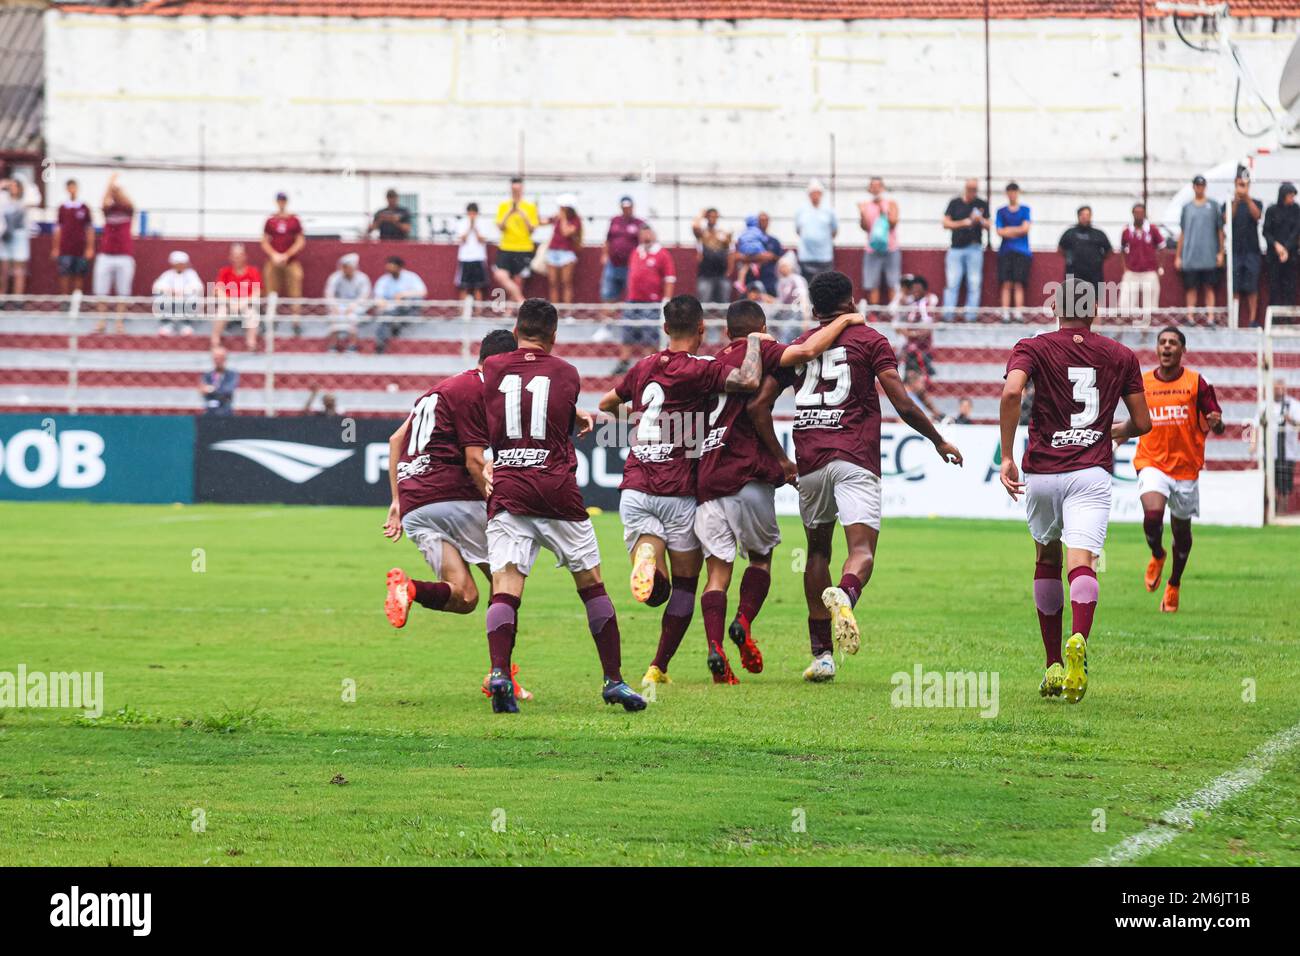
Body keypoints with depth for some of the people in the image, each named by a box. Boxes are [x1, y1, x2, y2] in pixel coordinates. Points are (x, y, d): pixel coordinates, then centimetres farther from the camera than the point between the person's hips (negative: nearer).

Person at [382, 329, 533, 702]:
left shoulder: (443, 388, 23)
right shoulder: (474, 391, -5)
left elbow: (396, 440, 24)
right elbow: (474, 462, -13)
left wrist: (397, 499, 23)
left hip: (413, 508, 8)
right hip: (453, 497, -8)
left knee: (464, 597, 2)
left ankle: (409, 588, -25)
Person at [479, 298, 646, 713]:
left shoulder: (491, 368, 8)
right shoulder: (567, 374, 7)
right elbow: (563, 426, 15)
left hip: (507, 489, 0)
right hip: (557, 490, 0)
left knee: (505, 585, -8)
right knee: (591, 584, 11)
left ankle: (499, 673, -28)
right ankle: (614, 679, 11)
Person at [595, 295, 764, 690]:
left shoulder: (644, 367, 12)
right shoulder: (700, 369, -7)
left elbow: (606, 403, 27)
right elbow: (749, 380, -24)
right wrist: (754, 342, -5)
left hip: (635, 489, 4)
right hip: (678, 493, -4)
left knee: (655, 592, 0)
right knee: (685, 583, 11)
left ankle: (646, 552, -32)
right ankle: (658, 669, 7)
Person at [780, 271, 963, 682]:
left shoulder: (797, 347, 16)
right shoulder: (870, 341, 6)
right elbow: (903, 405, 0)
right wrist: (939, 441, 13)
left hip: (809, 460, 3)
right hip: (855, 459, -3)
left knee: (818, 549, 16)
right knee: (861, 549, -10)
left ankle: (821, 653, 12)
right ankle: (844, 595, -46)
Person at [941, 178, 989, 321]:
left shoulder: (982, 205, 9)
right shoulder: (955, 203, 8)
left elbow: (987, 226, 8)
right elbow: (946, 223, 5)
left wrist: (980, 221, -14)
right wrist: (962, 223, -11)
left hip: (974, 249, 0)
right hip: (956, 248, 0)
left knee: (974, 284, -3)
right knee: (952, 283, -6)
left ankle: (971, 314, -1)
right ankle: (947, 313, -6)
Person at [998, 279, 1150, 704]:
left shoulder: (1033, 348, 4)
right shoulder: (1121, 356, 11)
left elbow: (1011, 392, -15)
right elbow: (1142, 423, 13)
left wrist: (1007, 457, -11)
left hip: (1041, 473, 1)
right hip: (1092, 473, -1)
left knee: (1046, 560, 21)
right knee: (1081, 562, -13)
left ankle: (1053, 666, 22)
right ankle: (1078, 642, -44)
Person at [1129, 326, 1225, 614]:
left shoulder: (1197, 383, -1)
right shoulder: (1142, 384, 5)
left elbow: (1216, 427, 0)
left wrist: (1216, 423, -22)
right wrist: (1119, 429, 4)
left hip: (1186, 468, 0)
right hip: (1152, 463, 0)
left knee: (1181, 530, 10)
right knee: (1152, 515, -25)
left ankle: (1174, 584, 34)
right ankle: (1156, 556, 8)